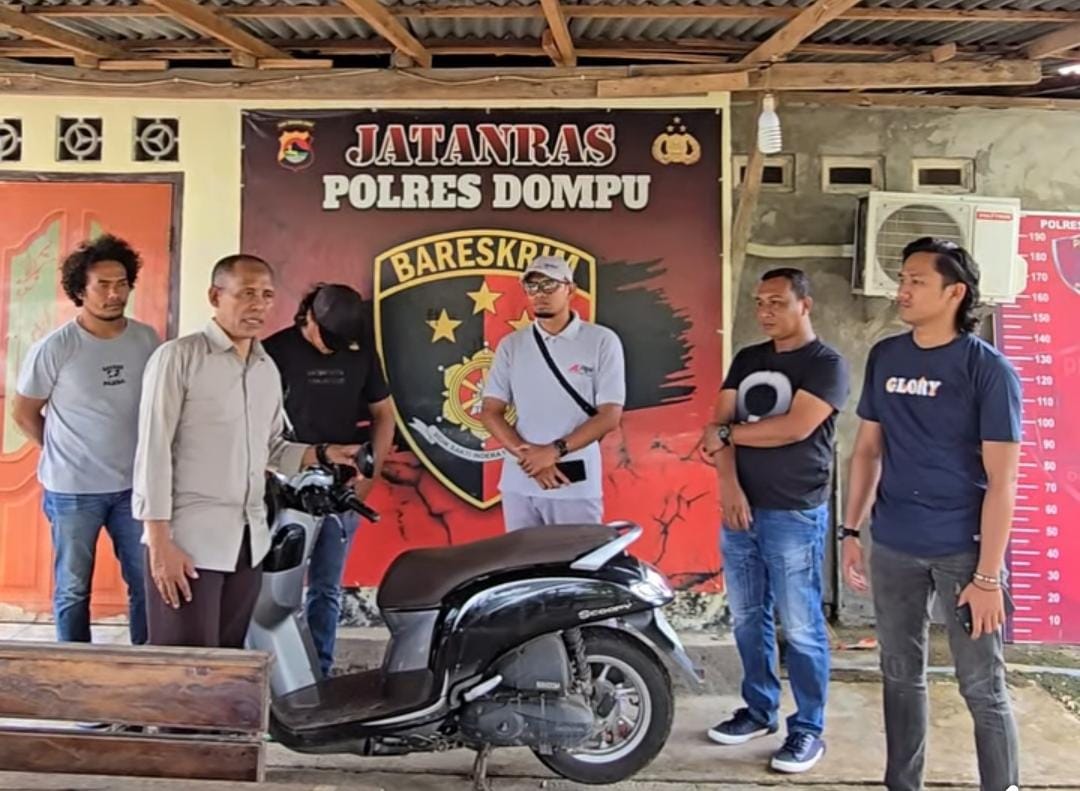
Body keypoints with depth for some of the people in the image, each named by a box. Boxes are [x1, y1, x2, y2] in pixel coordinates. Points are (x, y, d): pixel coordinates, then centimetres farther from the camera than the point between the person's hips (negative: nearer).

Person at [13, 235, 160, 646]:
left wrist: (139, 456, 8)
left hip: (134, 485, 3)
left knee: (147, 581, 10)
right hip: (73, 489, -3)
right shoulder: (54, 348, -13)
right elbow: (24, 414, -1)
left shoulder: (147, 340, -2)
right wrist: (64, 454, 6)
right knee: (73, 588, 11)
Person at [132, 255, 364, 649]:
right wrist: (159, 540, -16)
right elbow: (154, 449, -11)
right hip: (189, 539, -6)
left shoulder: (268, 370, 13)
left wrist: (324, 454, 2)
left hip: (248, 540, 6)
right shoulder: (179, 357, -8)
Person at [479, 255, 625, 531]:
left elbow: (610, 414, -6)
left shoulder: (602, 341, -1)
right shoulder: (510, 345, 8)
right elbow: (490, 411, 5)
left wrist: (554, 451, -16)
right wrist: (527, 456, -10)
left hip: (576, 485, -3)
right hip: (519, 484, 3)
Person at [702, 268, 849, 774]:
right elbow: (720, 425, 5)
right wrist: (728, 484, -11)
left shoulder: (826, 365, -5)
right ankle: (759, 709, 27)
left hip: (795, 516, -6)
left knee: (801, 628, 1)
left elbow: (795, 428, -18)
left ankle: (808, 729, 13)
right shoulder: (746, 360, 13)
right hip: (740, 508, 6)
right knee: (748, 618, 13)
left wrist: (726, 435, -7)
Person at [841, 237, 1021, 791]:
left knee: (983, 688, 6)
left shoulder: (988, 369, -9)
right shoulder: (885, 357, 5)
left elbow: (1001, 481, -11)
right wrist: (850, 531, 7)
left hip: (964, 549, -4)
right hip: (892, 546, 4)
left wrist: (988, 577, -14)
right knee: (901, 675, 15)